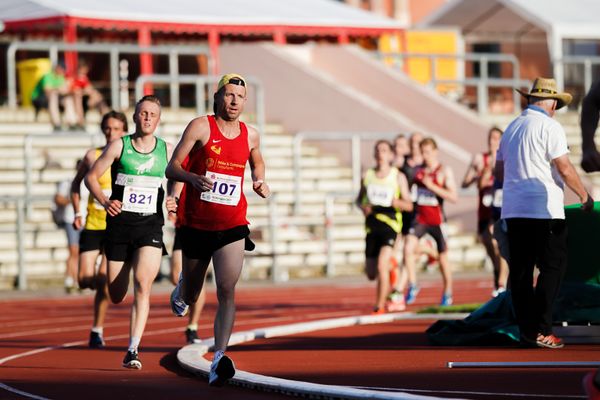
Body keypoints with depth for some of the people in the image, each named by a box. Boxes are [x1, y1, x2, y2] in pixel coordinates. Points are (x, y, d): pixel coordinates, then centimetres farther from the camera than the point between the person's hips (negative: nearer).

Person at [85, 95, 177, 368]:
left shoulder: (167, 150, 6)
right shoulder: (119, 146, 1)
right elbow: (91, 177, 4)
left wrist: (174, 202, -1)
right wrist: (104, 201, -13)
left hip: (150, 226, 0)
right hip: (119, 224, 0)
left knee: (143, 285, -20)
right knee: (116, 297, 4)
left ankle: (132, 351, -20)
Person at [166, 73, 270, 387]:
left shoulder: (251, 135, 6)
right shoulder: (201, 127, -6)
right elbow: (172, 168, -9)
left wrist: (260, 181, 6)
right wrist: (194, 178, -30)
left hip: (232, 227, 1)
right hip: (196, 225, -1)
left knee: (227, 291, -18)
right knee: (190, 297, 15)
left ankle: (219, 359, -25)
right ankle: (181, 290, 54)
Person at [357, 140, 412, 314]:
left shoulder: (398, 177, 1)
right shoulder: (368, 175, 8)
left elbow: (409, 205, 0)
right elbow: (359, 199, 18)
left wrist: (396, 202, -21)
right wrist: (363, 207, -4)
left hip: (390, 223, -4)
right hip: (372, 224, 4)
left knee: (381, 265, -20)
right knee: (371, 274, 9)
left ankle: (380, 306, -9)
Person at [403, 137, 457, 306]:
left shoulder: (444, 171, -3)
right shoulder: (418, 171, 8)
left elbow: (453, 197, -11)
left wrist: (432, 186, -19)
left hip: (437, 219, -3)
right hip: (420, 218, 3)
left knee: (443, 257, 9)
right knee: (409, 247, -21)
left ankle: (448, 293, 25)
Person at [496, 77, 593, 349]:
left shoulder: (512, 128, 14)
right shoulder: (550, 127, -7)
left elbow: (499, 170, 20)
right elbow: (564, 168, -12)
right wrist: (584, 195, -1)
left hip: (513, 210, 7)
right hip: (544, 210, -7)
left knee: (520, 270, 8)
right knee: (552, 267, -4)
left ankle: (525, 329, 9)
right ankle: (539, 330, -12)